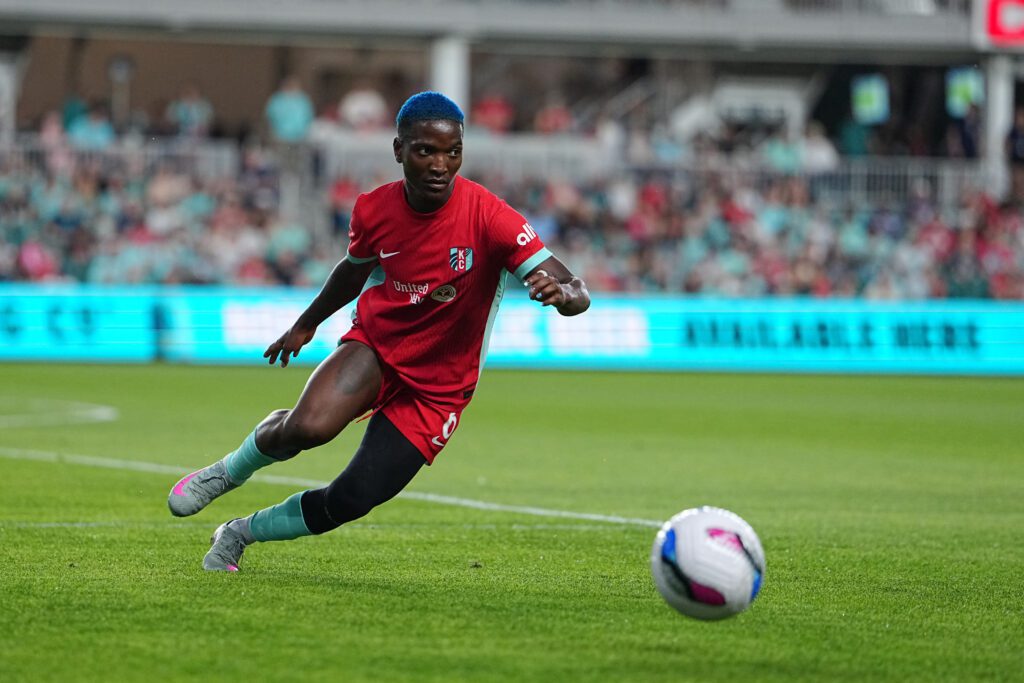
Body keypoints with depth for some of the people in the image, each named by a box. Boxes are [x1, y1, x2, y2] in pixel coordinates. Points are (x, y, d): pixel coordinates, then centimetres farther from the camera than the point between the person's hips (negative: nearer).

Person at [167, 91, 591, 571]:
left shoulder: (489, 219, -22)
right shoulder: (374, 209, -9)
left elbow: (577, 295, -27)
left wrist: (562, 293, -51)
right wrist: (305, 325, 30)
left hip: (436, 389, -1)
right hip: (375, 346, 1)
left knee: (350, 501, -10)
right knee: (309, 426, -30)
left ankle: (241, 533, 19)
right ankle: (228, 472, 3)